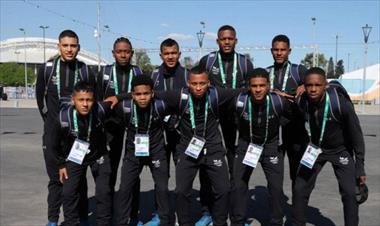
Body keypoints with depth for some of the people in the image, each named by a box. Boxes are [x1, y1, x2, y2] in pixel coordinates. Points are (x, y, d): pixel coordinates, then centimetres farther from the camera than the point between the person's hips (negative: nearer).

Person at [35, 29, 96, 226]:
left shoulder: (86, 71, -1)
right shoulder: (47, 68, -1)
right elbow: (40, 97, 10)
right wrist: (50, 120, 10)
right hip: (53, 132, 0)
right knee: (55, 177, 7)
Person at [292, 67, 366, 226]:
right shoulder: (301, 102, -21)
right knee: (300, 189, 0)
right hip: (314, 148, 3)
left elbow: (356, 136, -19)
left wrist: (360, 167, -15)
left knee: (349, 192, -10)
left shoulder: (341, 104, -30)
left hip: (340, 150, -3)